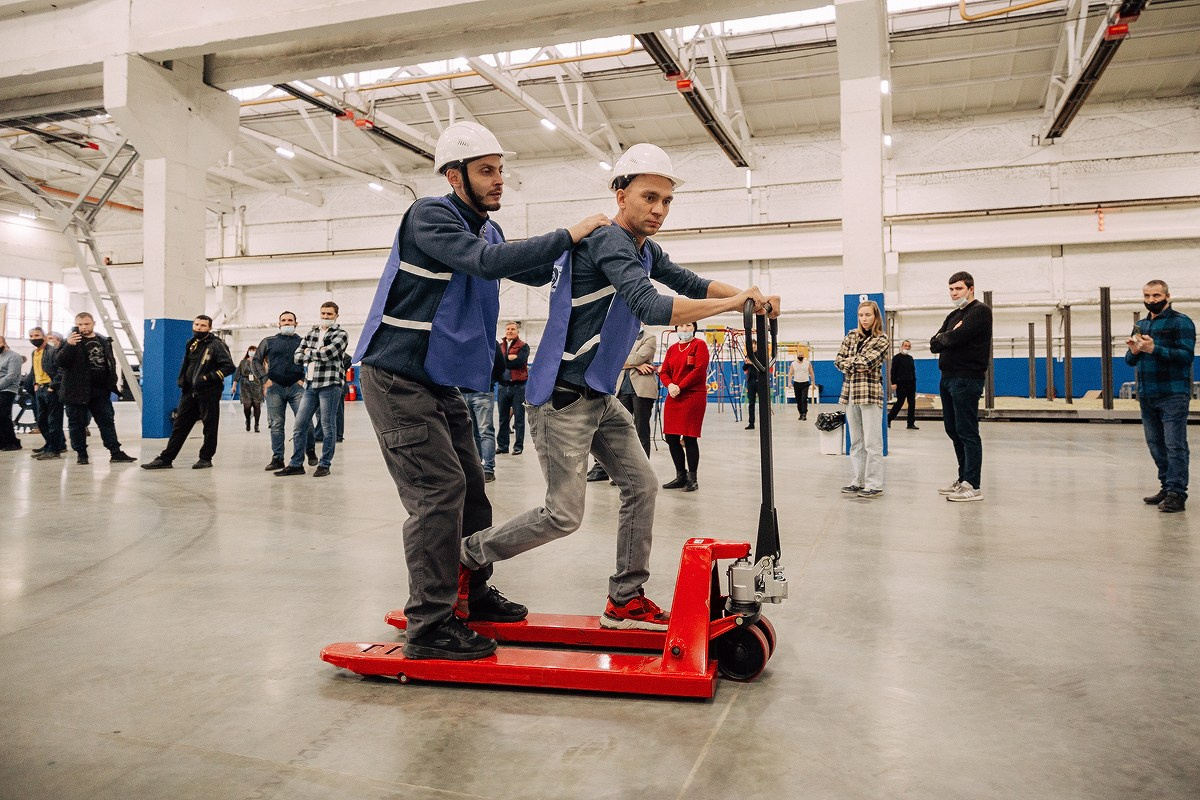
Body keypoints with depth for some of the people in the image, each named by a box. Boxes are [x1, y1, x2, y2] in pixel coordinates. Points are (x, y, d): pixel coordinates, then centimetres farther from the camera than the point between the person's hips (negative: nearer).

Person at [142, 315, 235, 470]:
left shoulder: (216, 345, -8)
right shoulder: (192, 344, 15)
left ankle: (205, 458, 14)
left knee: (209, 426, 3)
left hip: (208, 393, -7)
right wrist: (182, 382, 16)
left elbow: (229, 367, -15)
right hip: (189, 392, 7)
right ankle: (166, 459, 9)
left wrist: (208, 377, -20)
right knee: (179, 425, 7)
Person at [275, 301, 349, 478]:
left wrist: (309, 352, 0)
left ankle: (324, 464, 7)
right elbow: (297, 357, 9)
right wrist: (317, 355, -6)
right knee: (299, 424, 6)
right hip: (310, 384, 6)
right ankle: (296, 464, 14)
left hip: (329, 384, -6)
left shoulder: (341, 334, 0)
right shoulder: (311, 334, 18)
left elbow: (327, 353, -16)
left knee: (328, 426, -2)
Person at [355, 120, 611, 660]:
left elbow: (536, 273, 18)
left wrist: (588, 244, 3)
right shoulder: (430, 216, -15)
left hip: (440, 382, 9)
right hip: (397, 378, -9)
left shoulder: (486, 229, 12)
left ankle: (473, 593, 29)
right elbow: (487, 263, -30)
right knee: (439, 490, -13)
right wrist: (568, 234, -26)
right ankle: (428, 627, -5)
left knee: (467, 486, 12)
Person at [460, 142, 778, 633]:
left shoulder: (644, 250, 12)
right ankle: (469, 555, 16)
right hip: (562, 399, -10)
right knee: (564, 515, -5)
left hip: (600, 399, 10)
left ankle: (625, 601, 17)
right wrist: (732, 303, -25)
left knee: (641, 486, 7)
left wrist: (749, 297, -2)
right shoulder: (609, 242, -19)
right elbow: (653, 308, -31)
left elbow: (691, 283, 16)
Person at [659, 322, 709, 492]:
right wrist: (670, 385, -10)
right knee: (670, 437, 5)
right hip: (673, 397, 6)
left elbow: (700, 369, -12)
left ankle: (692, 478, 7)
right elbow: (664, 372, 11)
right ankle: (681, 476, 18)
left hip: (693, 396, -6)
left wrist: (679, 386, -13)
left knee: (689, 437, -5)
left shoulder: (699, 345, -2)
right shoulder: (672, 349, 16)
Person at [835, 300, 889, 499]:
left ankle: (874, 484, -2)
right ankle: (859, 481, 16)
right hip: (850, 392, 5)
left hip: (870, 393, -5)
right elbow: (838, 360, 7)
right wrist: (856, 366, -8)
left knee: (872, 442, -5)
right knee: (855, 441, 9)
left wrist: (849, 361, -2)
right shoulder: (851, 336, 14)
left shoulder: (881, 340, -1)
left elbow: (867, 362, -15)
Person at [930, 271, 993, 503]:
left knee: (967, 432, -9)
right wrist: (947, 337, -7)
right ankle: (963, 479, 21)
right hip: (948, 377, 9)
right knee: (953, 430, 12)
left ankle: (973, 486, -7)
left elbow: (954, 338, -19)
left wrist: (943, 337, 1)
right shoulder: (953, 315, 21)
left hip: (966, 379, -9)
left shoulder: (980, 311, -6)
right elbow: (934, 345, 11)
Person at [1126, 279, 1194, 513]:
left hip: (1173, 395, -7)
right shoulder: (1140, 325, 17)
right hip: (1147, 396, 7)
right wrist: (1134, 351, -4)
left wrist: (1155, 349, -23)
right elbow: (1130, 361, 19)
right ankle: (1166, 487, 19)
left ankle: (1177, 494, -6)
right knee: (1155, 444, 10)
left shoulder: (1181, 322, -3)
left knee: (1175, 445, -7)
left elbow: (1187, 355, -14)